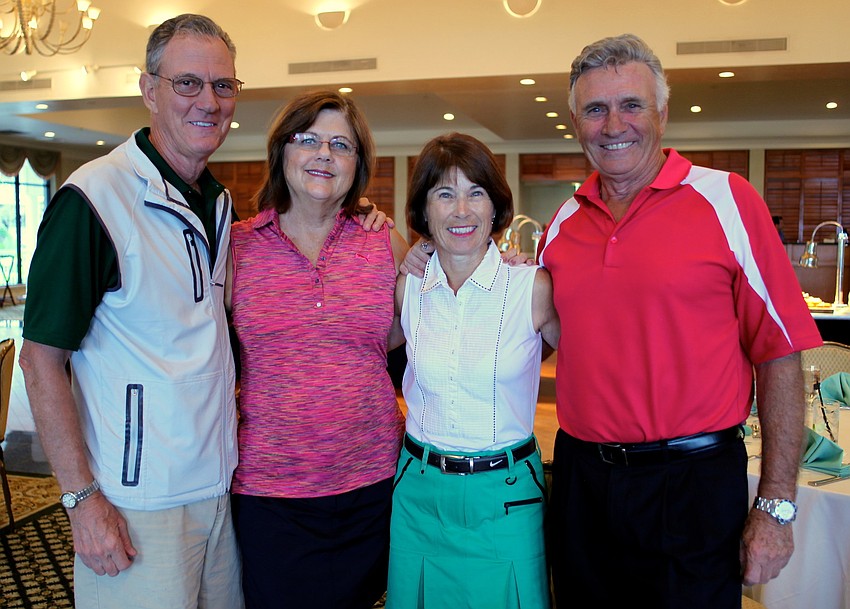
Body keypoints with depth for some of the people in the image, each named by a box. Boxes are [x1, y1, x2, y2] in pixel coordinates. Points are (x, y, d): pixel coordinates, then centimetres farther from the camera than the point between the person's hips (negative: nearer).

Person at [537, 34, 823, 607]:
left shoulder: (726, 200, -6)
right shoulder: (563, 224, 6)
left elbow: (779, 354, -8)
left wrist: (776, 506, -10)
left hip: (693, 488, -4)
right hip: (580, 480, 4)